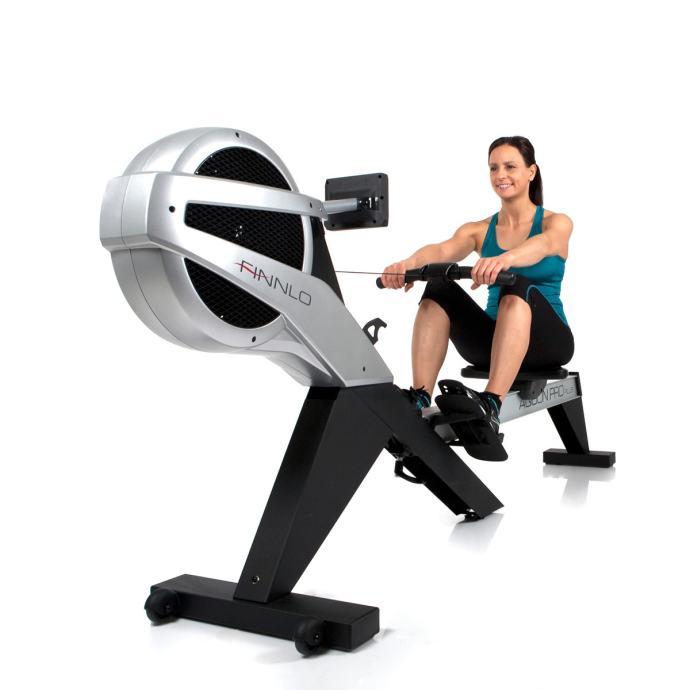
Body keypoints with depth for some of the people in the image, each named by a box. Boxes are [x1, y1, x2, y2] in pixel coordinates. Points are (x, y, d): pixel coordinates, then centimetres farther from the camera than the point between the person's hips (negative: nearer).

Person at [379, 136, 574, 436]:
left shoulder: (556, 222, -2)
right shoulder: (479, 230, 7)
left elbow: (543, 244, -29)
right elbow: (444, 250, -17)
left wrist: (504, 259, -53)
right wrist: (410, 263, -41)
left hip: (547, 341, -3)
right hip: (494, 343, 3)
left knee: (518, 288, -36)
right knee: (439, 290, -24)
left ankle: (490, 405, -51)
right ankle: (418, 400, -33)